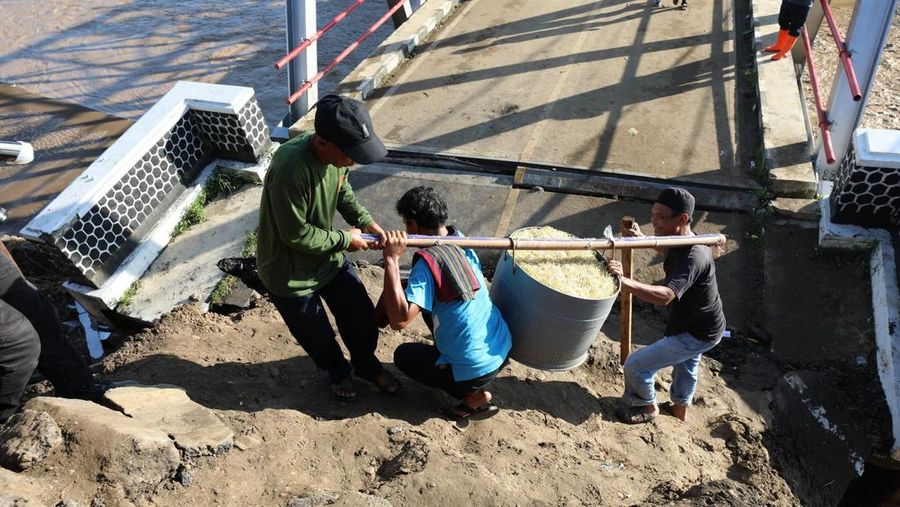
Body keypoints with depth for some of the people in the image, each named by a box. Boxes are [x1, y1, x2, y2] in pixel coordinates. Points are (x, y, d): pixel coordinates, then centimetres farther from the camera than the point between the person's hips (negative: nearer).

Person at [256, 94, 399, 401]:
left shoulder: (337, 154, -14)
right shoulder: (290, 168, -38)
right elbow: (296, 234, -29)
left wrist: (366, 221, -8)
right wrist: (345, 239, -18)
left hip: (328, 257, 6)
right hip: (289, 272, -6)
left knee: (362, 315, 16)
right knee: (318, 336, 16)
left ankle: (366, 365, 46)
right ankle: (338, 371, 49)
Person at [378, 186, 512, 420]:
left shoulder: (428, 261, -23)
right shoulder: (459, 238, 1)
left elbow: (399, 320, -31)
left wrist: (392, 261, -31)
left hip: (477, 370, -7)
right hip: (504, 348, 7)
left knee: (403, 356, 17)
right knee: (427, 303, 22)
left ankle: (475, 397, 6)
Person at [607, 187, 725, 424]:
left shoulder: (693, 257, -37)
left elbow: (665, 295, -53)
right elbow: (670, 251, 20)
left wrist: (624, 281, -63)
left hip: (696, 334, -10)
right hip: (698, 324, 10)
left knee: (636, 366, -5)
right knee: (686, 367, 33)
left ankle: (647, 407, 23)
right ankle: (680, 408, 59)